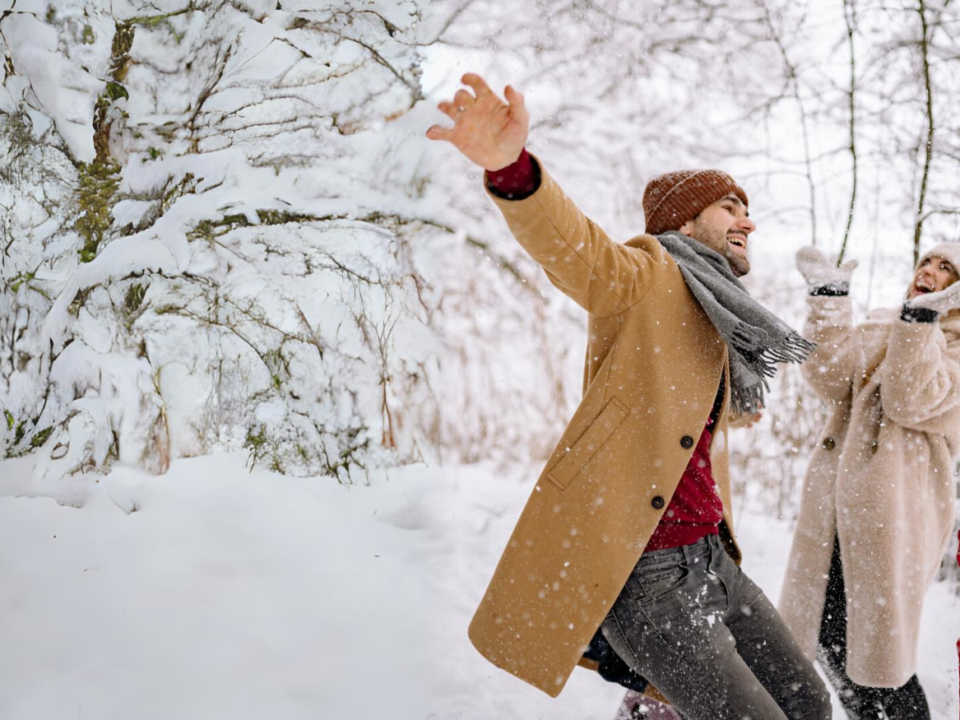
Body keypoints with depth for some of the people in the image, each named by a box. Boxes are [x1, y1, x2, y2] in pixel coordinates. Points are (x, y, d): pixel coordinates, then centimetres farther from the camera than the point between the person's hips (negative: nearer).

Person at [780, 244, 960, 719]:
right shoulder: (879, 332, 18)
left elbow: (911, 401, -15)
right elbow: (831, 380, 1)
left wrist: (922, 316, -23)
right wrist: (829, 299, -5)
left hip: (894, 510, -6)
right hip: (835, 501, 6)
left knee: (875, 642, -5)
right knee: (828, 636, 10)